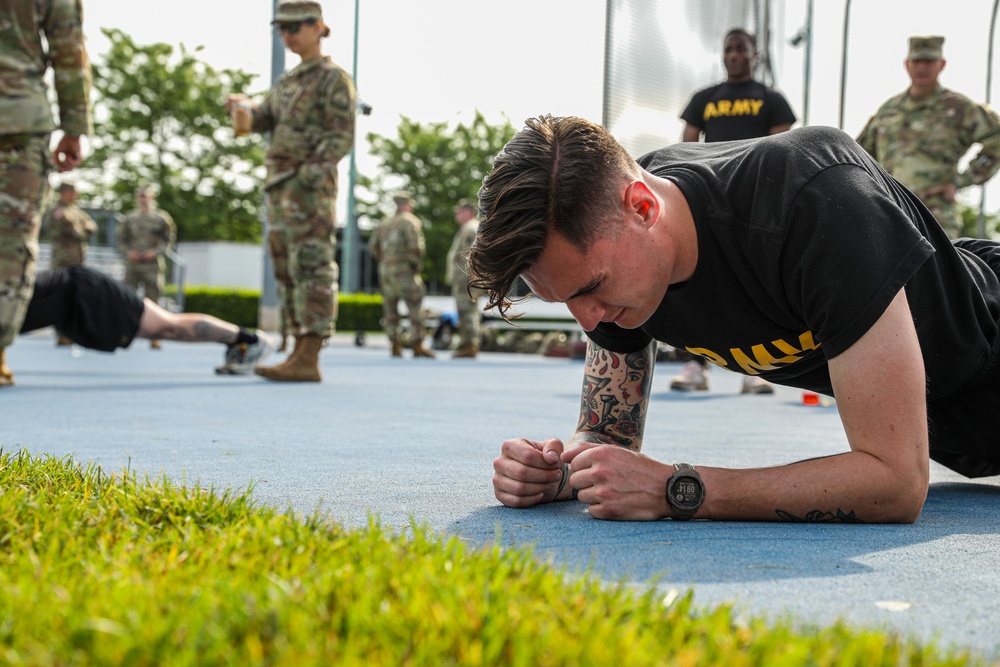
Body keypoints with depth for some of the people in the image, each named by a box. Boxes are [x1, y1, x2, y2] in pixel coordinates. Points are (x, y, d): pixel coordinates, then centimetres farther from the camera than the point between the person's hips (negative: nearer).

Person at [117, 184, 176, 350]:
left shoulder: (161, 218, 4)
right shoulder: (129, 218, 10)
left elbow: (169, 239, 5)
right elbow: (120, 239, 13)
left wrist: (155, 252, -9)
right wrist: (128, 252, -5)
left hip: (153, 265, -2)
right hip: (132, 264, 2)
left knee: (152, 301, -2)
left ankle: (154, 338, 3)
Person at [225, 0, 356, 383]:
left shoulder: (334, 80, -3)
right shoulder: (289, 82, 24)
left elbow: (341, 139, -12)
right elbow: (260, 121, 14)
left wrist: (305, 176, -23)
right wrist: (241, 107, -9)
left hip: (311, 191, -9)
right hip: (281, 192, 9)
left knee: (311, 272, -13)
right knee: (289, 275, 6)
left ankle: (308, 362, -18)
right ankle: (300, 358, 8)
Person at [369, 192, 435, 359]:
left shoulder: (384, 224, 15)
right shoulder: (410, 221, -5)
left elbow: (373, 246, 13)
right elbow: (415, 245, -16)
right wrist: (417, 263, -4)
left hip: (385, 270, 6)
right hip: (404, 270, -6)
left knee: (390, 309, 9)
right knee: (416, 308, -4)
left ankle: (395, 346, 8)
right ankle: (417, 346, -8)